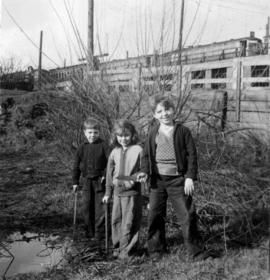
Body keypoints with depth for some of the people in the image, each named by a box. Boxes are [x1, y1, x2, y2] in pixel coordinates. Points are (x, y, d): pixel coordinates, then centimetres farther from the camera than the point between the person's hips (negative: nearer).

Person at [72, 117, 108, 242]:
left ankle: (99, 233, 8)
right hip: (87, 181, 4)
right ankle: (89, 232, 20)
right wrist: (75, 181, 10)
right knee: (86, 207, 7)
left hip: (100, 180, -4)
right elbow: (76, 165, 11)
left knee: (100, 207, -1)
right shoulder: (82, 148, 6)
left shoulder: (103, 146, -6)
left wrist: (105, 175, -14)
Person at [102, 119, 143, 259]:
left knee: (129, 222, -1)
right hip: (117, 191, 5)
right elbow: (110, 172, 15)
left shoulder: (138, 150, -8)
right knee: (116, 221, 11)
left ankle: (127, 250, 10)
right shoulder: (114, 152, 8)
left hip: (132, 191, -5)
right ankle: (117, 247, 25)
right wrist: (108, 192, 17)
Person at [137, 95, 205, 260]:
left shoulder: (183, 131, -2)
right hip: (157, 180, 3)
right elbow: (147, 155, 11)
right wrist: (145, 172, -6)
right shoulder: (153, 133, 6)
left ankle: (195, 250, 11)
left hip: (178, 179, -3)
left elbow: (192, 155, -3)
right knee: (155, 215, 8)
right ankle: (156, 248, 23)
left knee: (187, 214, -2)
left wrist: (190, 177, -10)